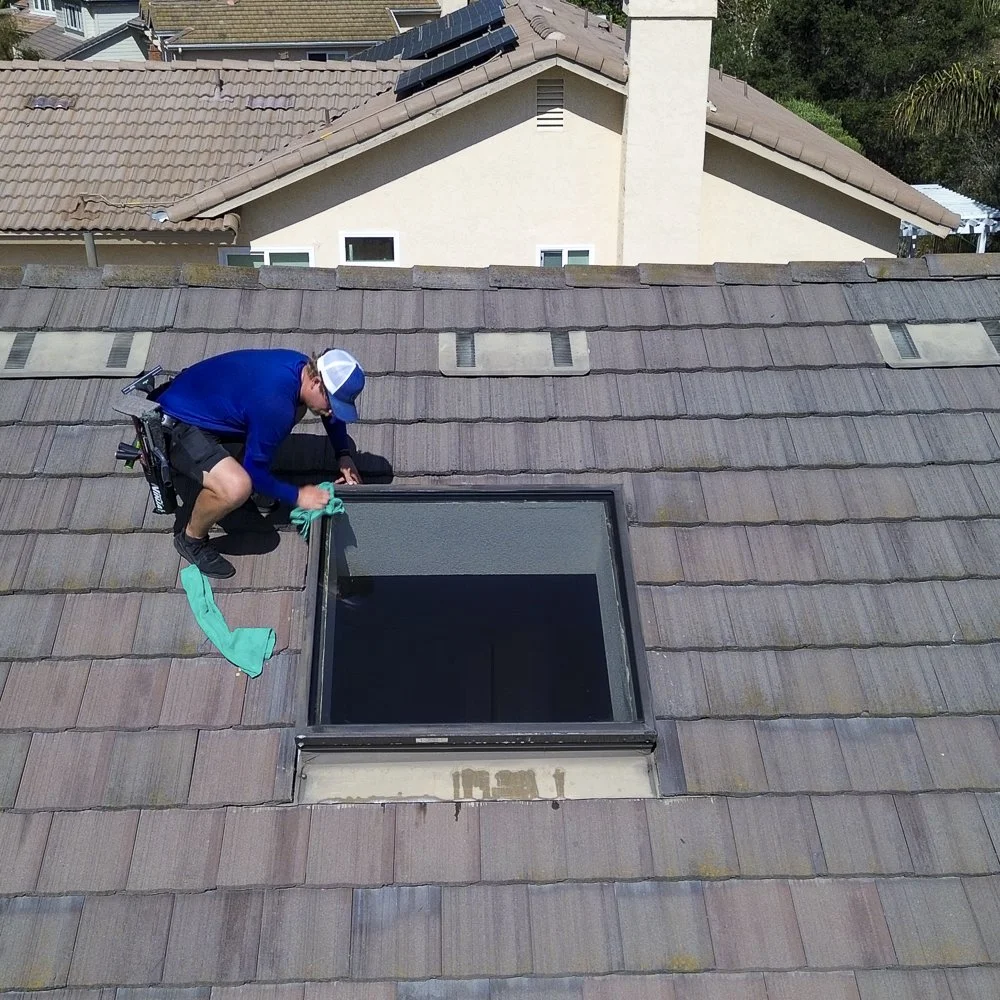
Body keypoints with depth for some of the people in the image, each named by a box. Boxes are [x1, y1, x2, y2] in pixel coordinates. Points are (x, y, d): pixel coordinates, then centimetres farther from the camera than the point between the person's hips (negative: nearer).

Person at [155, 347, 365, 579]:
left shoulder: (303, 367, -7)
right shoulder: (274, 403, -33)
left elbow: (332, 413, 15)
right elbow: (256, 472, -20)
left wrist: (344, 455, 3)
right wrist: (297, 496, -10)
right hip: (176, 426, -9)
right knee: (237, 488, -33)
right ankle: (191, 539, -3)